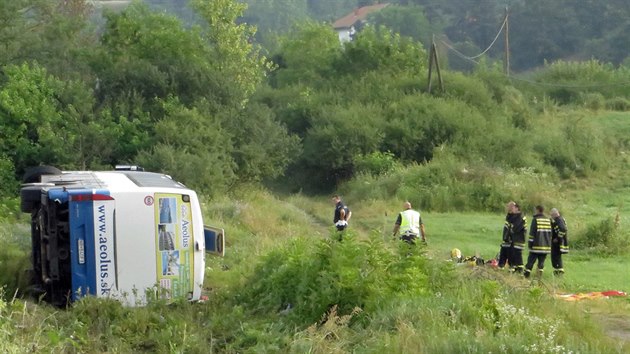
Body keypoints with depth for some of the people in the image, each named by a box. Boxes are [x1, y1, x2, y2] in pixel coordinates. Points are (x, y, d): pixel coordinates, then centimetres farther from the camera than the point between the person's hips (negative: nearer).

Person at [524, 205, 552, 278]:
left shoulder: (535, 219, -7)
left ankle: (526, 274, -2)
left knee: (531, 260, 1)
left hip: (537, 245, -4)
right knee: (541, 261, 8)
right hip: (546, 246, 4)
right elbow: (550, 233, 14)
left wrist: (530, 242, -2)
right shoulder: (548, 220, 9)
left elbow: (532, 232, -8)